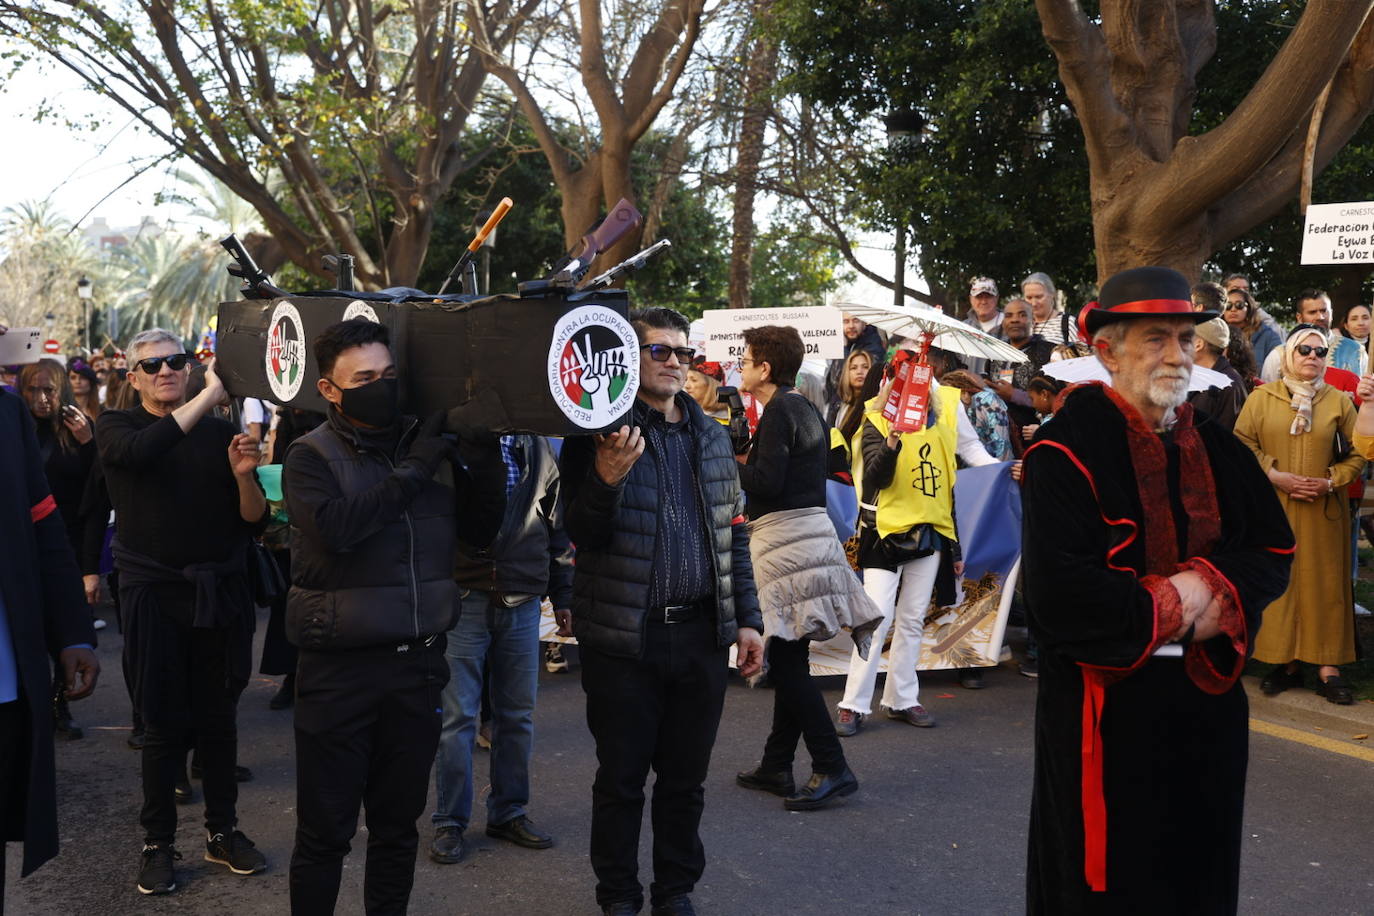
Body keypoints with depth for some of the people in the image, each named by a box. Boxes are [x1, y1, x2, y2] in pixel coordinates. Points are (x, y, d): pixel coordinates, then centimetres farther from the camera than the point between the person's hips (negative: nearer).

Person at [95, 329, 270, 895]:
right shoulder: (116, 428, 1)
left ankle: (222, 831, 25)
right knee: (164, 724, 3)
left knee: (218, 718, 11)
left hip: (222, 594, 2)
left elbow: (256, 523, 4)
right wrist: (212, 392, -28)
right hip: (155, 594, -2)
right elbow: (141, 451, -26)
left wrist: (243, 476, -16)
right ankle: (158, 843, 17)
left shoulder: (220, 430, 4)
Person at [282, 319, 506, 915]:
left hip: (418, 663, 4)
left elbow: (480, 531, 6)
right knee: (325, 832, 6)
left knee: (398, 825, 17)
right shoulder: (310, 456, -6)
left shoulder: (429, 445, 5)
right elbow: (335, 527, -25)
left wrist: (486, 452, -6)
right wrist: (413, 469, -19)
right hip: (340, 667, -4)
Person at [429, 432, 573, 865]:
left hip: (522, 601, 4)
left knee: (517, 715, 11)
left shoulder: (537, 449, 8)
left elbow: (556, 527, 13)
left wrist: (562, 593, 11)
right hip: (463, 598, -3)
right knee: (458, 716, 2)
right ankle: (449, 821, 15)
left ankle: (508, 811, 25)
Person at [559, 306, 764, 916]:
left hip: (700, 632, 4)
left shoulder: (713, 436, 11)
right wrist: (606, 479, -26)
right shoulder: (601, 433, -4)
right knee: (620, 779, 7)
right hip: (623, 636, -4)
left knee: (686, 777, 13)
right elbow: (580, 533, -8)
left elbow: (733, 534, 15)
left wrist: (747, 618, 11)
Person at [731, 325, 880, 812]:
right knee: (789, 658, 13)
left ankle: (832, 768, -8)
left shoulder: (779, 411, -11)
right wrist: (747, 459, 16)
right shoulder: (806, 409, 17)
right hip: (811, 528, 10)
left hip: (786, 534, -10)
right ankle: (776, 765, 21)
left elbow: (766, 481, -19)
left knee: (786, 662, -8)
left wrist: (732, 464, -4)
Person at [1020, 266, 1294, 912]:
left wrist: (1214, 590, -12)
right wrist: (1170, 604, -12)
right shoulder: (1065, 452, -14)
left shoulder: (1217, 450, 8)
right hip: (1106, 716, -6)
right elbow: (1057, 595, -22)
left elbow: (1273, 550, 9)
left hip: (1208, 709, 6)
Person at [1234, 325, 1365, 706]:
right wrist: (1274, 475, -12)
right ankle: (1286, 663, 9)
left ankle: (1329, 667, 3)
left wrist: (1330, 481, -9)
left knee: (1325, 582, 0)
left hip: (1324, 512, 1)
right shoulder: (1261, 398, 3)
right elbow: (1242, 444, -1)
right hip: (1273, 508, 0)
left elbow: (1357, 453, 7)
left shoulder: (1339, 401, 6)